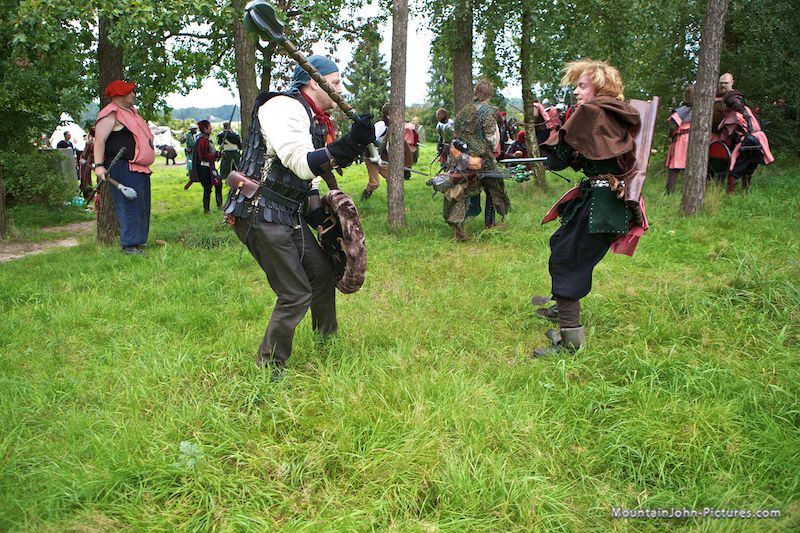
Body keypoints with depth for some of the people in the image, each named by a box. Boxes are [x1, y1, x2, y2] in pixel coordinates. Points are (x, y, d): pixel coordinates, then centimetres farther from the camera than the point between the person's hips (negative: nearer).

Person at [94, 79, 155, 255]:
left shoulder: (131, 112, 20)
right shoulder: (111, 115, -10)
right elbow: (99, 141, -18)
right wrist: (99, 165, -26)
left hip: (140, 168, 10)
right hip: (123, 168, -10)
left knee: (143, 206, 14)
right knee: (130, 206, -12)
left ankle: (140, 241, 24)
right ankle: (130, 245, -9)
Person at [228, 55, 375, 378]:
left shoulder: (317, 120, 16)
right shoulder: (283, 108, -16)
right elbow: (301, 163, -27)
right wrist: (348, 145, -32)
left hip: (290, 216, 10)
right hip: (261, 216, -10)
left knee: (322, 271, 19)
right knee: (296, 295, -6)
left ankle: (327, 340, 41)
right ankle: (268, 370, 9)